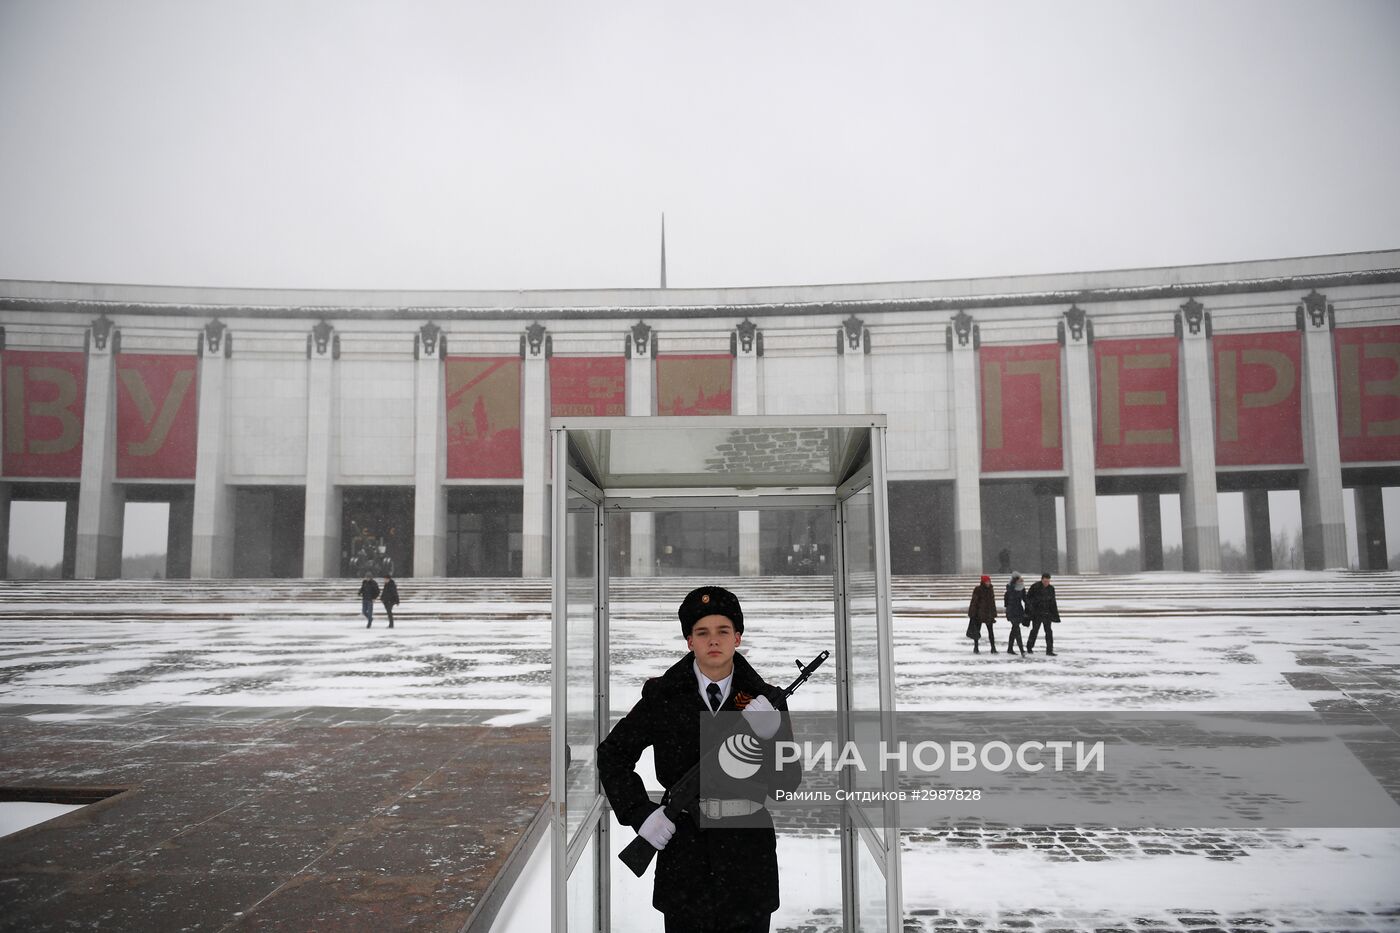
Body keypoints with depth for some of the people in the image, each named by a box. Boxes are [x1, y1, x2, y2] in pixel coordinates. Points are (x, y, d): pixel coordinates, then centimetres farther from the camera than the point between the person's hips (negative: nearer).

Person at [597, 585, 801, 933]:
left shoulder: (767, 700, -1)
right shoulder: (662, 696, -3)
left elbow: (787, 783, -3)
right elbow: (612, 755, 5)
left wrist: (770, 737, -21)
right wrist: (640, 813, -7)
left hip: (749, 857, 1)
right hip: (685, 853, -1)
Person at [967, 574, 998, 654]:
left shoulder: (990, 590, 8)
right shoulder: (978, 590, -10)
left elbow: (992, 602, 16)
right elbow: (974, 602, -10)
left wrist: (993, 614, 15)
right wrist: (972, 614, -12)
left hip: (988, 614, 5)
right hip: (979, 614, -4)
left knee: (990, 631, 2)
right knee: (976, 631, 5)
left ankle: (993, 648, 7)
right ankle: (976, 648, 16)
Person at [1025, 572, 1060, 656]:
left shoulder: (1051, 588, 4)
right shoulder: (1034, 587, -10)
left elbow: (1053, 602, 13)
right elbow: (1028, 598, -5)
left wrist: (1055, 614, 12)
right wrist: (1028, 611, -10)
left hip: (1047, 614, 3)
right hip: (1036, 613, -3)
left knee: (1049, 631, -2)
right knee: (1035, 630, 4)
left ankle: (1049, 650, 2)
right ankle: (1029, 647, 21)